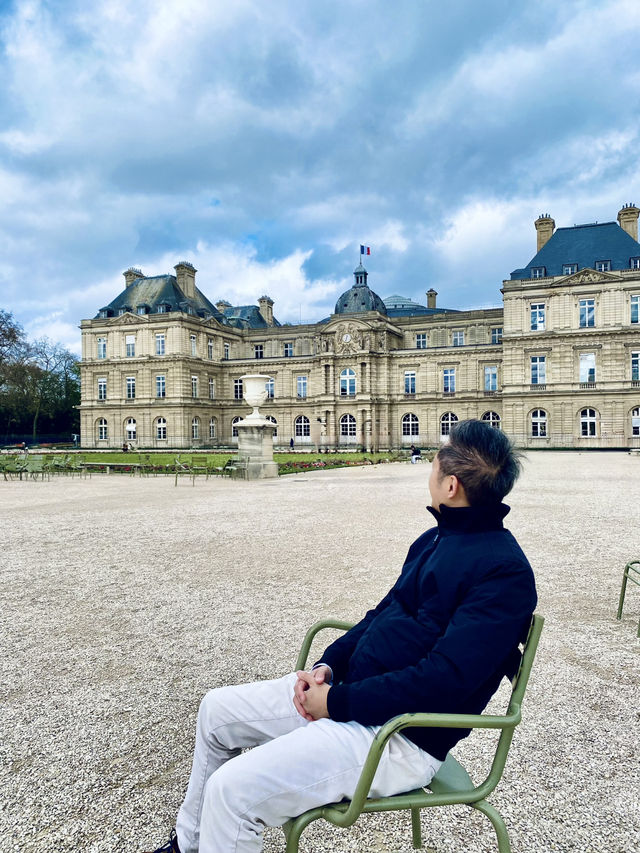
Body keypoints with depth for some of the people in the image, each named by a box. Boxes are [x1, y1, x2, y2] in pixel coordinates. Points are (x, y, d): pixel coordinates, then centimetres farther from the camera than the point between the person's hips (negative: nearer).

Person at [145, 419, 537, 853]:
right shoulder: (433, 540, 9)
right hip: (349, 689, 9)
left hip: (403, 736, -9)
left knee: (231, 788, -19)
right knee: (217, 708, 16)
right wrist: (327, 666, 0)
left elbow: (443, 680, -26)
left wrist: (338, 701, -19)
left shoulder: (505, 572, -20)